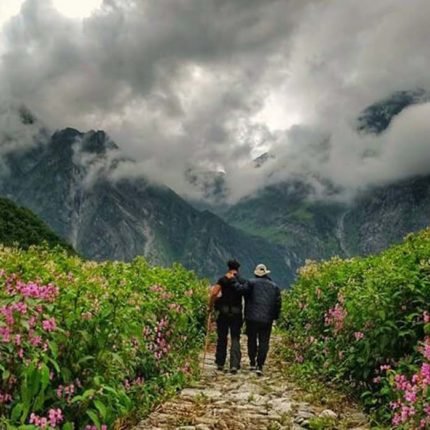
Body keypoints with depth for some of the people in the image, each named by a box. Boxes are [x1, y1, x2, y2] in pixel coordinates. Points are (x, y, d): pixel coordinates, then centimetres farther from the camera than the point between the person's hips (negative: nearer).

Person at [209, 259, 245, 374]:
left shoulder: (223, 280, -3)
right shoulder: (242, 281, 2)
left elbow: (214, 293, -14)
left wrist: (210, 306, -3)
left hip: (224, 312, -1)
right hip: (237, 313, 1)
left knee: (222, 338, 12)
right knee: (235, 339, 5)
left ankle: (220, 363, 19)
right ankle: (234, 365, -5)